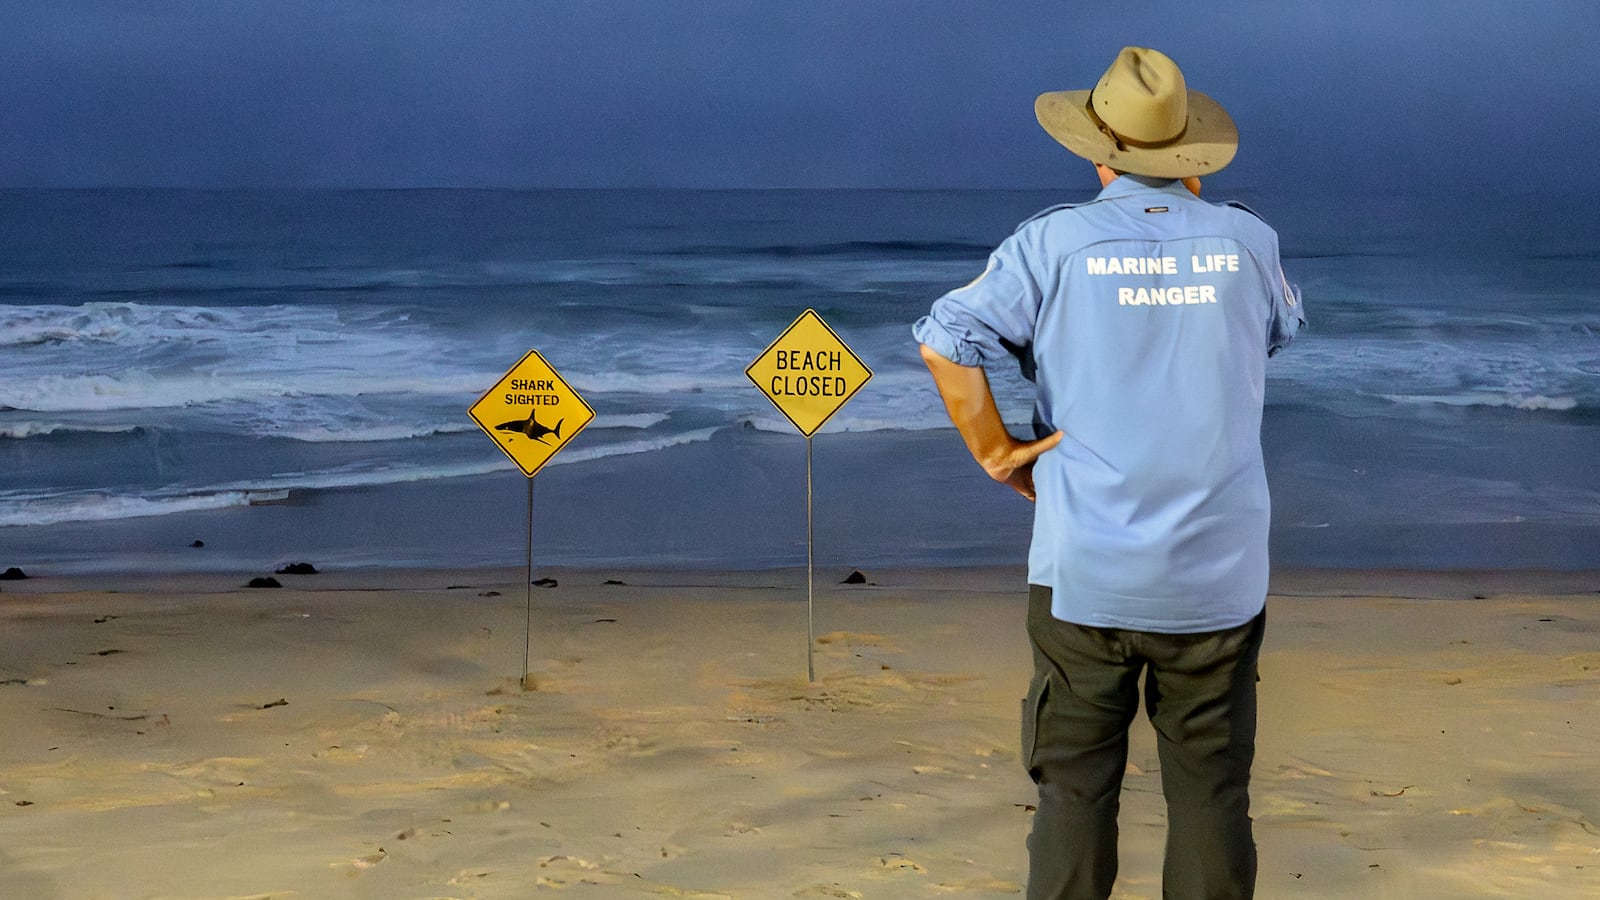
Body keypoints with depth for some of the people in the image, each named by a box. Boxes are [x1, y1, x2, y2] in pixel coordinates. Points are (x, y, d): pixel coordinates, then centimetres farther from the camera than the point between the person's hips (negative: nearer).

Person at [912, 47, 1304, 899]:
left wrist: (997, 454, -2)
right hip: (1218, 573, 1)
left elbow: (945, 340, -12)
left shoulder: (1055, 240, -4)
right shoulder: (1246, 239, 2)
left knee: (1075, 788, 7)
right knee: (1210, 790, 8)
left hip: (1087, 573, -1)